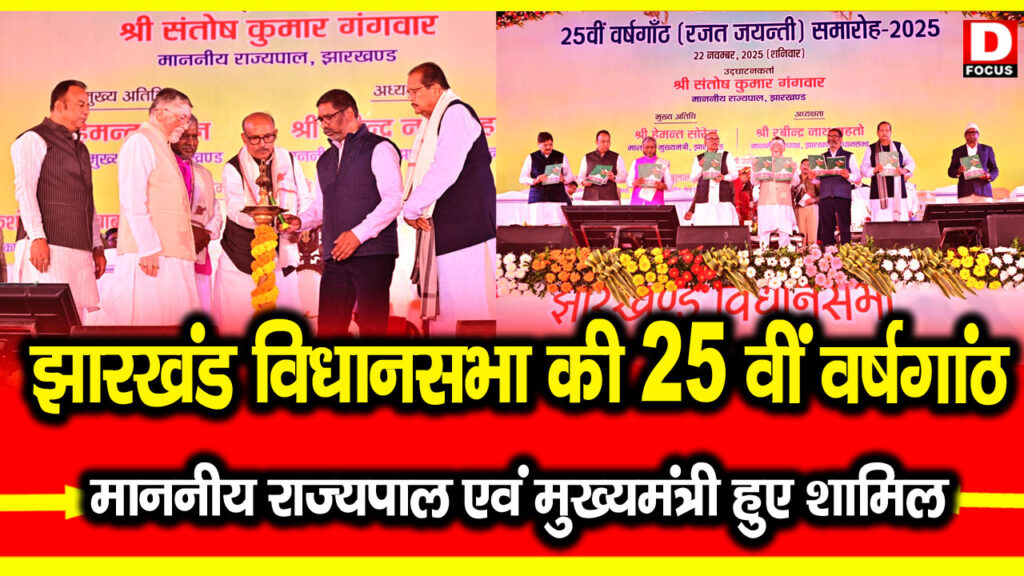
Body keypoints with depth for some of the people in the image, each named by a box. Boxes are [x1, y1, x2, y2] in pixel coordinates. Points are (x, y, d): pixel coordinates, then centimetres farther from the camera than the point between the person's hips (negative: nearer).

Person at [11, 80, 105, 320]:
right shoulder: (34, 140, 1)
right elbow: (24, 190, -10)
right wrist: (37, 237, -20)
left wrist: (97, 246, 19)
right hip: (47, 247, -7)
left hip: (81, 250, 7)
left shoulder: (80, 148, 26)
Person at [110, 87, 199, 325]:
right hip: (151, 255, -9)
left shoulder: (162, 146, 24)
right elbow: (133, 200, -16)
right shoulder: (139, 141, -6)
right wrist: (148, 249, -20)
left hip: (171, 252, 9)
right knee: (147, 321, -10)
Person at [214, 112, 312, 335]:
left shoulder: (289, 161, 9)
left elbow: (305, 200, 11)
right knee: (237, 323, -5)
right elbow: (235, 208, -18)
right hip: (242, 260, -3)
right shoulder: (233, 168, -3)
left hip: (281, 257, 3)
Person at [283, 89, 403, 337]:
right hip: (335, 257, 6)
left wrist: (359, 233, -17)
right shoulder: (325, 160, 22)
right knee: (328, 328, 2)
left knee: (372, 327, -7)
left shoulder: (379, 148, -1)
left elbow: (393, 200, -10)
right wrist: (300, 221, 4)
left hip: (372, 253, -6)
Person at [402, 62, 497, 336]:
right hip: (441, 225, 10)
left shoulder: (456, 113, -12)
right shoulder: (433, 121, 19)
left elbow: (444, 170, -22)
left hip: (464, 223, -10)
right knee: (439, 298, 11)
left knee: (464, 301, -8)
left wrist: (411, 209, -14)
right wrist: (413, 208, 4)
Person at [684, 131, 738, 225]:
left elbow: (735, 173, 7)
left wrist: (724, 177, -13)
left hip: (723, 199, -1)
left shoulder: (726, 155, 13)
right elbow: (692, 178, 11)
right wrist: (701, 167, -6)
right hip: (704, 201, 1)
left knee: (724, 226, -10)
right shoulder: (699, 158, 15)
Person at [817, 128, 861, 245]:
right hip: (825, 197, 2)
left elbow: (858, 178, 6)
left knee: (844, 229, -7)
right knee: (826, 229, -1)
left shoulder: (849, 156, 14)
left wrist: (848, 176, -14)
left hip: (842, 197, -2)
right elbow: (817, 180, 17)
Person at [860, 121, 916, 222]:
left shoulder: (899, 147, 15)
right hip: (879, 193, -1)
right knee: (879, 223, -10)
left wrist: (905, 170, -7)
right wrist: (874, 170, -14)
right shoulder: (871, 149, 12)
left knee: (901, 220, -7)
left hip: (897, 191, 1)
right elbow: (864, 168, 7)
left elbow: (911, 162, 15)